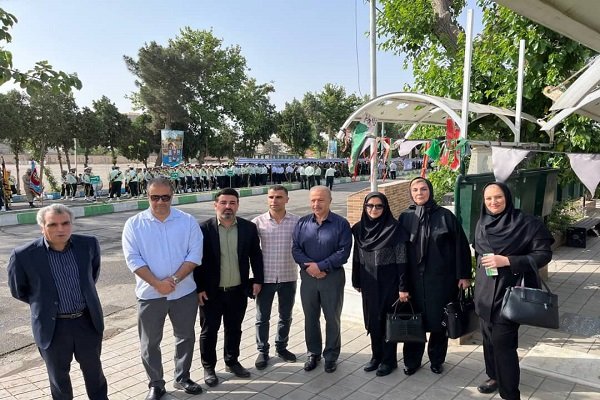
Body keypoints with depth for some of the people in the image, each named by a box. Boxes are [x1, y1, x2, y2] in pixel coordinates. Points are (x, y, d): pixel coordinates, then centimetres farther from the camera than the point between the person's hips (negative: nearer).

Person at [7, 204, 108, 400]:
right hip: (52, 327, -2)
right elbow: (18, 290, 0)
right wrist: (44, 303, 5)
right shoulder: (24, 255, -17)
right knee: (59, 377, 18)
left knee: (94, 371, 21)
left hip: (88, 320, 2)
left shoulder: (88, 244, -9)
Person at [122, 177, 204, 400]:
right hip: (150, 293, -1)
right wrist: (157, 283, -17)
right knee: (150, 342, 11)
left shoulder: (188, 221, -3)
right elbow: (133, 258, -9)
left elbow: (195, 254, -7)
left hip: (184, 292, 1)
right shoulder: (134, 224, -4)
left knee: (186, 337, 15)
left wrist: (174, 279, -17)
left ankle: (182, 378, 35)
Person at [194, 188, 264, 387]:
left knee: (234, 329, 17)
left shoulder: (248, 227, -2)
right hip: (211, 291, -2)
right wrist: (199, 288, -9)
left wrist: (257, 280, 2)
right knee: (209, 330, 11)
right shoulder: (204, 228, -11)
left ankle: (232, 361, 37)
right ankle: (209, 367, 29)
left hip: (238, 290, 3)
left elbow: (255, 255, 5)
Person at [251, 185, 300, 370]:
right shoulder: (258, 222, -6)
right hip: (265, 277, -1)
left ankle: (281, 347, 37)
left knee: (285, 316, 17)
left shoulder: (296, 221, -5)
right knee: (262, 317, 10)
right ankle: (263, 351, 28)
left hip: (288, 277, 1)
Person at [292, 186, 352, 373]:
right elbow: (296, 248, 0)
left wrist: (321, 266, -18)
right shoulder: (302, 223, 4)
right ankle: (313, 353, 31)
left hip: (332, 277, -3)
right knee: (310, 317, 14)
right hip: (308, 276, 3)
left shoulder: (341, 224, -7)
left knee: (332, 318, 9)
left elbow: (344, 252, -13)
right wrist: (308, 266, -16)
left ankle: (331, 356, 26)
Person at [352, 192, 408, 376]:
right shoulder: (359, 228, 3)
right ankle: (376, 356, 30)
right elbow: (357, 257, 9)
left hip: (388, 283, -4)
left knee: (388, 320, 6)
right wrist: (357, 282, 11)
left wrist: (403, 287, -13)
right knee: (372, 320, 13)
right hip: (369, 284, 5)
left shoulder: (394, 229, -11)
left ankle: (389, 360, 22)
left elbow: (401, 259, -12)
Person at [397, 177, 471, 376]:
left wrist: (464, 275, -3)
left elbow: (461, 246, -1)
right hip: (414, 279, 1)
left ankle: (436, 360, 30)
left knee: (439, 321, 10)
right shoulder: (405, 217, 1)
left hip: (441, 279, -1)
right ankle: (411, 360, 26)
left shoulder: (445, 215, -3)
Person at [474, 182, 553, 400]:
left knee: (503, 343, -4)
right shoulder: (482, 223, 6)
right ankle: (495, 377, 37)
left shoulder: (526, 223, -12)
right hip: (484, 291, 6)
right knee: (488, 338, 17)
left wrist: (507, 261, -22)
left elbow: (544, 254, -13)